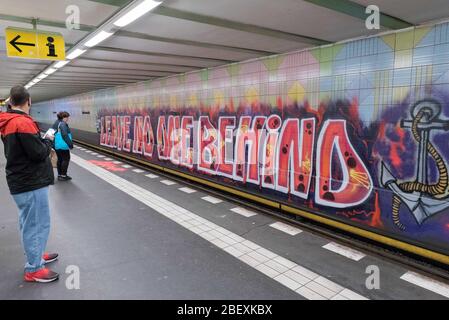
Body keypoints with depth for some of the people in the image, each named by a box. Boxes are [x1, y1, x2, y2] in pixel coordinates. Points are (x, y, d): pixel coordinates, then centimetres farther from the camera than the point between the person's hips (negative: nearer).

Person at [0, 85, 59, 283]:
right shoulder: (23, 122, -20)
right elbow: (39, 153, -22)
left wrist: (43, 143, 7)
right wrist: (49, 141, -4)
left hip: (22, 181, 10)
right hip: (32, 183, -10)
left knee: (30, 222, 21)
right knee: (38, 224, -2)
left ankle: (35, 255, 36)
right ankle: (33, 269, 8)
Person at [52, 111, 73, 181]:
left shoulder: (55, 123, 16)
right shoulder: (63, 124, -15)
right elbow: (65, 135, -23)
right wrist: (70, 144, -21)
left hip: (56, 145, 10)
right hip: (63, 145, -10)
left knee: (60, 159, 17)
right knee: (66, 159, -1)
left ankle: (59, 174, 24)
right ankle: (63, 175, 1)